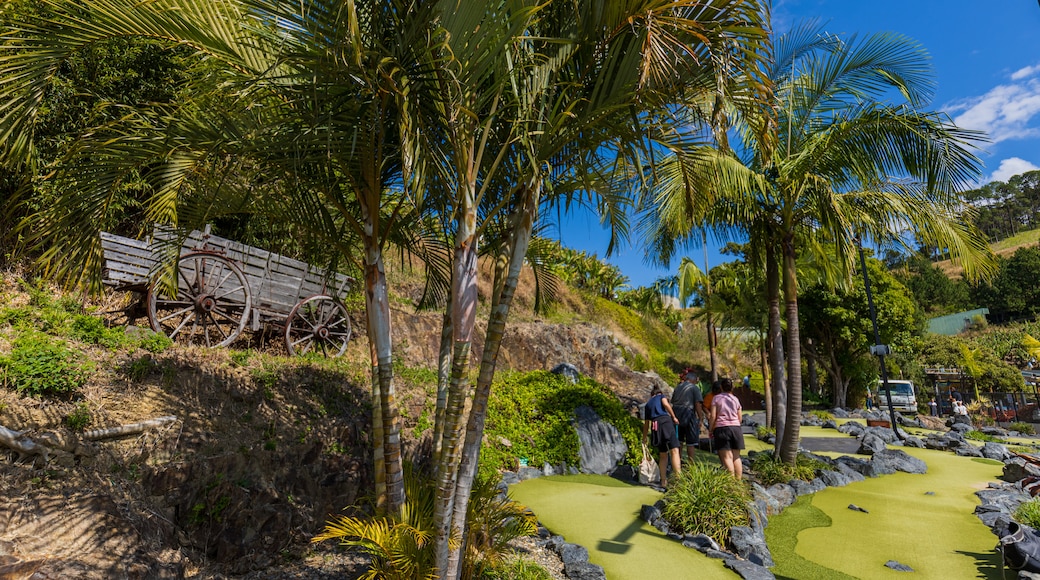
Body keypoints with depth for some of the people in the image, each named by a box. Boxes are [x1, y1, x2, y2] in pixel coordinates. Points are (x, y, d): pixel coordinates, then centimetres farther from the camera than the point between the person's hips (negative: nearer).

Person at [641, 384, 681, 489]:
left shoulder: (647, 404, 28)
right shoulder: (661, 396, 18)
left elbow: (646, 423, 28)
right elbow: (666, 404, -6)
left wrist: (644, 438, 35)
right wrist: (674, 417, 0)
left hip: (654, 426, 4)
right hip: (665, 421, -4)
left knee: (663, 455, 14)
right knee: (674, 451, -10)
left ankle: (664, 481, 13)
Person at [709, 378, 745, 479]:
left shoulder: (716, 398, 1)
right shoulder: (736, 399, 11)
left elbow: (713, 416, -5)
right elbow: (739, 418, 11)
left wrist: (710, 430, 4)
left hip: (721, 428, -4)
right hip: (736, 428, 4)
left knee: (727, 457, -5)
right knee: (736, 457, 9)